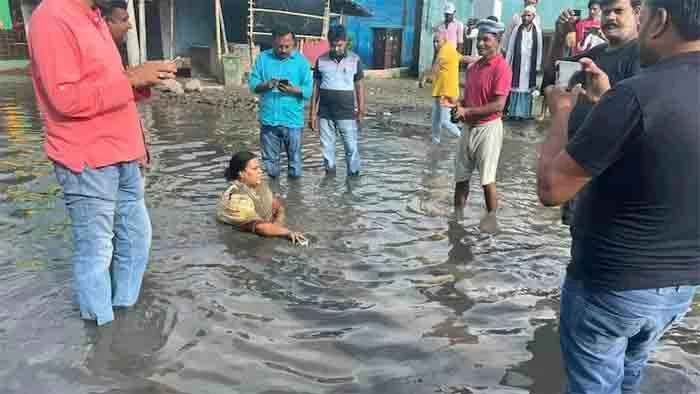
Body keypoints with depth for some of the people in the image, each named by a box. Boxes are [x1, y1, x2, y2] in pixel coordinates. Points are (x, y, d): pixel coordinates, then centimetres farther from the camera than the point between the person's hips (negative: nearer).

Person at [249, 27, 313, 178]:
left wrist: (293, 90, -23)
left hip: (292, 121, -2)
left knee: (294, 158, 7)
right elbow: (252, 84, 2)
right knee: (269, 159, 12)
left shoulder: (301, 61, 0)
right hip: (268, 120, 2)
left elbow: (308, 91, -5)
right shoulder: (263, 58, 5)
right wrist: (266, 85, -18)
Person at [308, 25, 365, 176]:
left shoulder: (355, 60, -2)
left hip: (347, 114, -2)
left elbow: (359, 87, 2)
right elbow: (316, 87, 6)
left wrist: (361, 112, -1)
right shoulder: (321, 60, 2)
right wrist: (312, 112, 4)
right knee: (327, 147, 9)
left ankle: (354, 175, 17)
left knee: (351, 147, 3)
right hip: (325, 114, 2)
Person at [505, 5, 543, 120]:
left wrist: (538, 65, 1)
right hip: (518, 63, 0)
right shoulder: (517, 29, 0)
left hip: (530, 64, 1)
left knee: (528, 87, 5)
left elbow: (539, 49, 4)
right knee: (516, 87, 2)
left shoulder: (537, 31, 1)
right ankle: (514, 111, 8)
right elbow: (510, 47, 3)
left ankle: (526, 112, 12)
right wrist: (507, 63, 1)